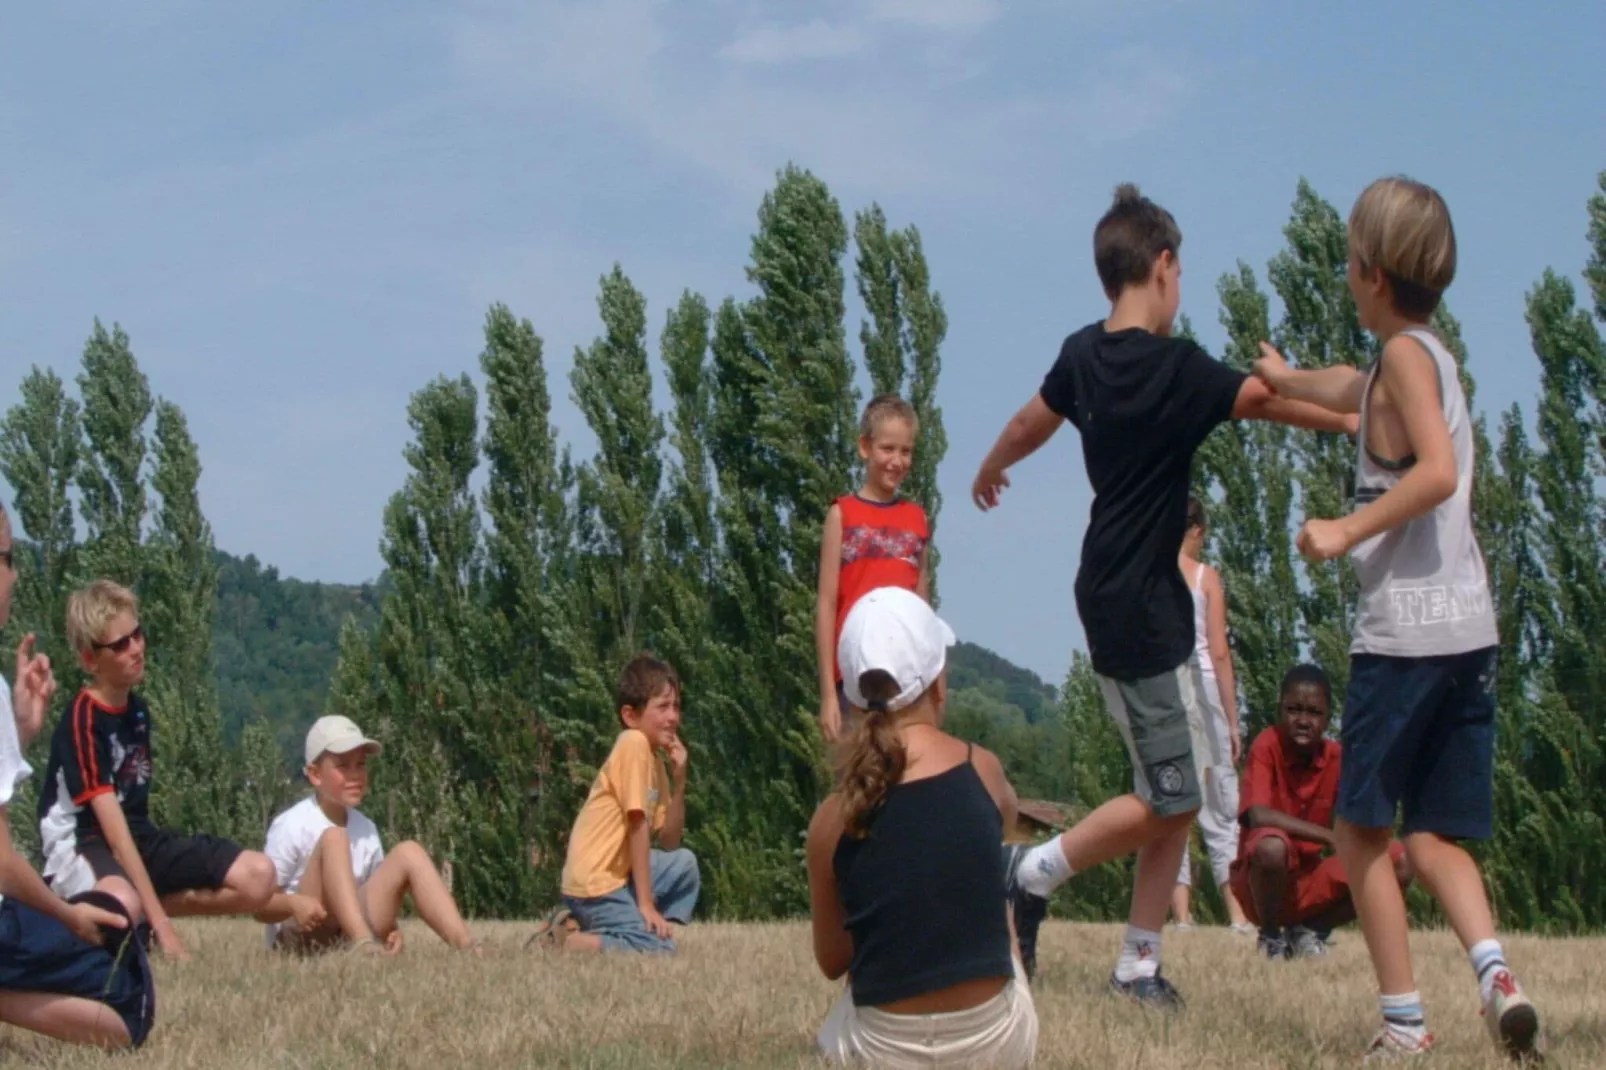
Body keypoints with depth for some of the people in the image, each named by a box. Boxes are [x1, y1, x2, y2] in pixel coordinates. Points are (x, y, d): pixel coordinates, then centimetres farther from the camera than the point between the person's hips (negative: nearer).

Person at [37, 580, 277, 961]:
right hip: (84, 846, -8)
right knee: (121, 904, -44)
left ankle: (145, 913, -3)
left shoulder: (138, 710, 10)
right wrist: (160, 926, -26)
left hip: (140, 838, 8)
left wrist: (156, 912, 11)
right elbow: (113, 828, -22)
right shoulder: (82, 721, -16)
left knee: (258, 876, -9)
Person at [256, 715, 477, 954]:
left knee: (408, 852, -6)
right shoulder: (291, 826, -7)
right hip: (299, 940, -6)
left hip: (346, 940, 6)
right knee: (333, 839, -23)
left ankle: (464, 944, -24)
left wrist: (388, 927, -9)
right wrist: (293, 904, -30)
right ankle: (363, 943, -44)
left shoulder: (366, 830, 10)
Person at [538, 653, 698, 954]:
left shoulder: (653, 759, 15)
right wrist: (646, 904, -17)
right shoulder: (634, 743, -12)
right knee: (659, 951, -20)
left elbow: (668, 842, 14)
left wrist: (679, 779, 2)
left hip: (616, 874, 10)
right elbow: (638, 825, -16)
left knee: (683, 863, 19)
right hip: (595, 884, -10)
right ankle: (562, 943, -15)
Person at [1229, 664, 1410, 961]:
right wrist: (1330, 837, -30)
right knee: (1271, 845, -38)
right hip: (1260, 885, -5)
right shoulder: (1267, 746, -15)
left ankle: (1309, 931, 6)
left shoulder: (1337, 758, -1)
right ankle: (1270, 937, -8)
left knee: (1399, 863, -11)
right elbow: (1259, 816, -29)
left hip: (1309, 884, 5)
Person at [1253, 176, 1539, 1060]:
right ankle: (1492, 968, -15)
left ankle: (1404, 1021, 0)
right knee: (1435, 836, 9)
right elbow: (1351, 389, 42)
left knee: (1362, 827, 3)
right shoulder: (1433, 358, 19)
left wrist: (1346, 533, -17)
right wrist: (1286, 378, 59)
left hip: (1405, 630, -8)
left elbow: (1437, 471, -23)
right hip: (1469, 629, 8)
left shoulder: (1406, 354, -7)